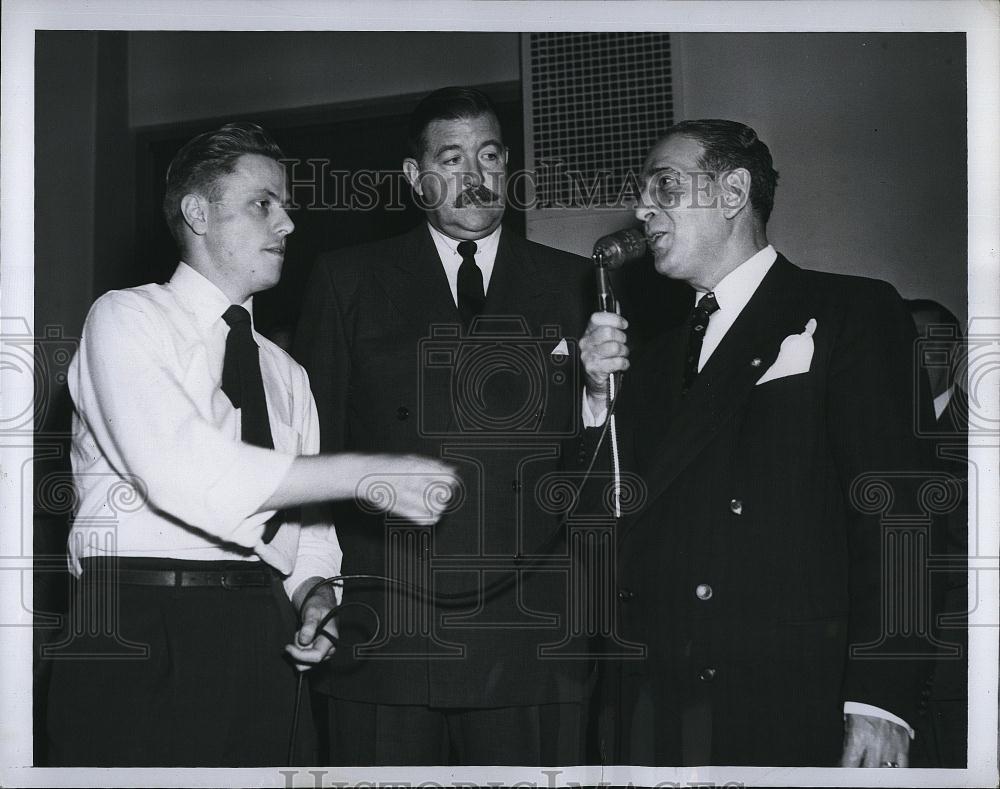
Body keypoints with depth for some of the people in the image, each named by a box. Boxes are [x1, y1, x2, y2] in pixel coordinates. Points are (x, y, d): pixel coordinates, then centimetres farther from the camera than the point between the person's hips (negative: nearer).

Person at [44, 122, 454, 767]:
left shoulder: (287, 374, 20)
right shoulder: (127, 318, 0)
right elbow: (183, 471, -16)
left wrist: (315, 595, -5)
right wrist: (363, 475, -15)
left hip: (264, 640, 5)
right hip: (143, 634, -5)